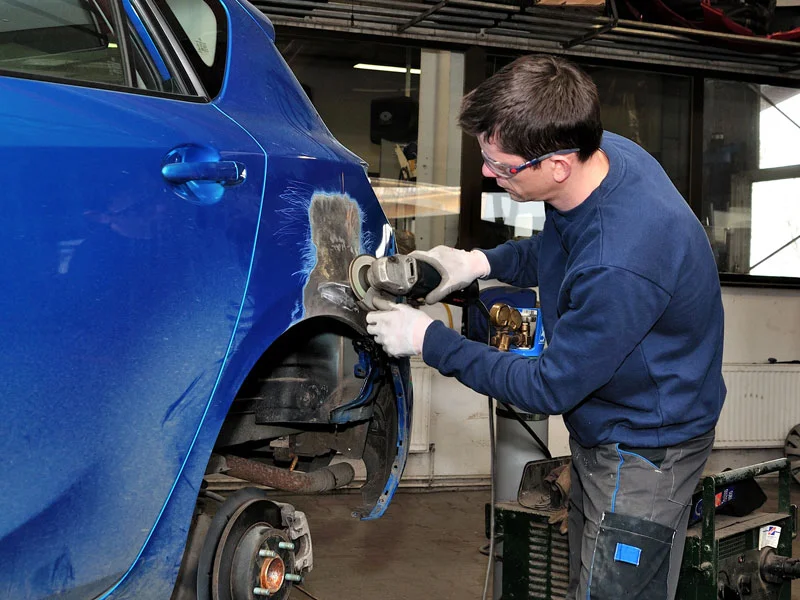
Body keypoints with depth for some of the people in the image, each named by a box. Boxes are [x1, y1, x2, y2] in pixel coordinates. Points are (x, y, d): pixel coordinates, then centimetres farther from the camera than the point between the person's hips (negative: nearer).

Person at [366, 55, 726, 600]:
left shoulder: (620, 268, -40)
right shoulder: (603, 153, -12)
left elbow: (550, 389, -25)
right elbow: (558, 248, 12)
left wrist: (428, 340, -18)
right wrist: (482, 262, -5)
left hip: (646, 450, -9)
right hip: (603, 431, 9)